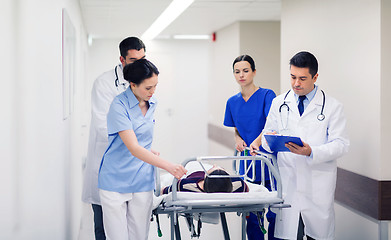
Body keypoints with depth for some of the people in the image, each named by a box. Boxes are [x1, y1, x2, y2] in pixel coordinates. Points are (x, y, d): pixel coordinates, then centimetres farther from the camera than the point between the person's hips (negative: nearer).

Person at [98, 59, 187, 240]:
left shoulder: (151, 103, 6)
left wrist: (149, 153, 9)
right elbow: (133, 148, -25)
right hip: (116, 181, -5)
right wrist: (168, 166, -32)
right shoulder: (119, 106, -16)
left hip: (142, 181, 5)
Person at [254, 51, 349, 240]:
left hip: (318, 187, -1)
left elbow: (341, 144, -3)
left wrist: (312, 152, -20)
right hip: (287, 182, 2)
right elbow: (268, 133, 15)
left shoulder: (332, 107, 2)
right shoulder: (279, 103, 11)